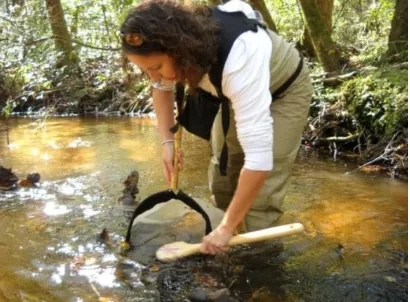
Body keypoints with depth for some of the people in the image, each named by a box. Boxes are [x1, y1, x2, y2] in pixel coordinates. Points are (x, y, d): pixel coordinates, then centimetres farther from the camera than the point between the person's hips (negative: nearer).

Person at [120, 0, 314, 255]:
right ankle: (221, 250, 28)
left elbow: (259, 159, -46)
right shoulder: (178, 41, -25)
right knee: (221, 172, 9)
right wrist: (167, 140, -10)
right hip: (238, 91, 6)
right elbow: (162, 88, 1)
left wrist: (227, 228, -37)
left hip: (285, 91, -6)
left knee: (263, 194, -14)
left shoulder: (238, 59, -45)